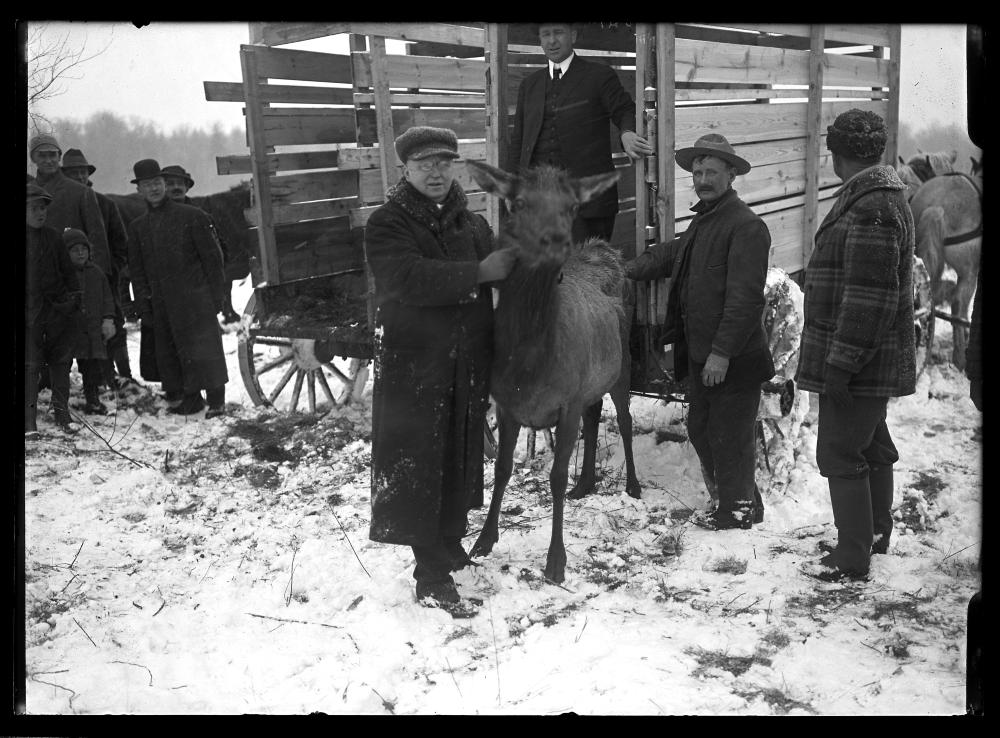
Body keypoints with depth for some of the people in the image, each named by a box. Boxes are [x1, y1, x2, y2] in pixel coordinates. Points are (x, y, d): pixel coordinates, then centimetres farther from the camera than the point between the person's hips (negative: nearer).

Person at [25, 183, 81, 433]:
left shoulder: (52, 237, 7)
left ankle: (61, 412, 19)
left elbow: (67, 270, 12)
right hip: (30, 311, -3)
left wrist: (74, 295, 2)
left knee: (61, 362, 8)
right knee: (30, 365, -2)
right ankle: (30, 419, 5)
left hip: (58, 309, 3)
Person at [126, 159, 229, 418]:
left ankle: (216, 400, -1)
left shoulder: (191, 216, 0)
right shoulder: (137, 227, 12)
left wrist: (216, 294, -5)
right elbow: (137, 270, 14)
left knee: (204, 349, -7)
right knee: (171, 352, 6)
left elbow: (211, 256, 0)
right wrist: (143, 307, 7)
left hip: (195, 297, -4)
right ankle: (190, 398, 16)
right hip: (162, 304, 4)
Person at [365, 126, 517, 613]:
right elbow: (409, 278, -23)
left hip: (468, 367, 6)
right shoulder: (387, 224, -5)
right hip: (412, 368, -5)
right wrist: (479, 273, -23)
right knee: (416, 467, -2)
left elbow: (500, 276, 19)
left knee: (461, 461, 16)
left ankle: (451, 544, 36)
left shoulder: (474, 224, 12)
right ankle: (431, 573, 7)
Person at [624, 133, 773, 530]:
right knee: (700, 430, 18)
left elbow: (745, 297, -21)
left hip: (734, 360, -10)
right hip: (700, 355, 10)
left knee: (730, 439, 2)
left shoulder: (746, 225, -16)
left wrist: (722, 352, -23)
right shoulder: (702, 221, 15)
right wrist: (626, 271, 17)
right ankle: (741, 504, 34)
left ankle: (737, 513, 19)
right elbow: (670, 253, 31)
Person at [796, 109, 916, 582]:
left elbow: (869, 299, -26)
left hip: (857, 360, -11)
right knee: (872, 444, 21)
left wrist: (841, 362, -24)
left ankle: (852, 559, 7)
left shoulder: (871, 209, -21)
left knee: (841, 454, -3)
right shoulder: (880, 197, 13)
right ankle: (877, 532, 37)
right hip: (872, 362, 11)